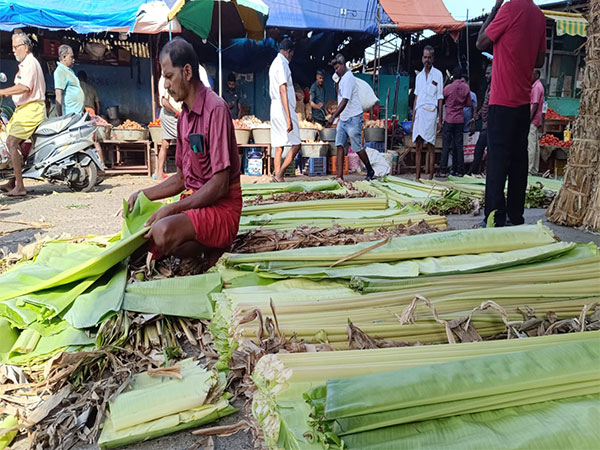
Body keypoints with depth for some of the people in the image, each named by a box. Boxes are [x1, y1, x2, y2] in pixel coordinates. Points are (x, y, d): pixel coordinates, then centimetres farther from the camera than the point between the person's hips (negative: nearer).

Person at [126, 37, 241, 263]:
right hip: (193, 201, 9)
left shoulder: (215, 109, -15)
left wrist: (171, 209, -19)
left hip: (222, 206, -8)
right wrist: (143, 194, 9)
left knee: (163, 232, -32)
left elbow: (220, 185, -20)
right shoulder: (184, 117, 13)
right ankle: (210, 246, 2)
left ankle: (213, 250, -5)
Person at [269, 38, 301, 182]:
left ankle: (278, 179, 8)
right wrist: (289, 118, -26)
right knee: (296, 144, -5)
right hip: (283, 110, -9)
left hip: (275, 111, 10)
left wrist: (293, 93, 45)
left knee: (279, 146, 7)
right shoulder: (282, 64, -12)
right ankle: (279, 175, -10)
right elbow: (283, 91, -21)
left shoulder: (275, 63, 18)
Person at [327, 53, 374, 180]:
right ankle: (340, 176, -5)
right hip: (343, 118, 9)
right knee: (339, 145, -3)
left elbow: (345, 101, -25)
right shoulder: (342, 79, 15)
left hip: (353, 118, -9)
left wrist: (333, 117, -29)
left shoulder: (348, 78, -15)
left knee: (357, 147, 0)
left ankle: (370, 171, 20)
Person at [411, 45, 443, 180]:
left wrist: (440, 119, -3)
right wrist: (413, 118, 13)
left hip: (431, 112, -4)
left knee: (431, 146, -5)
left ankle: (430, 177, -2)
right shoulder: (419, 76, 17)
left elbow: (440, 98, 2)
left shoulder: (438, 74, 5)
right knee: (418, 146, 2)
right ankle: (417, 177, 5)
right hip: (419, 112, 4)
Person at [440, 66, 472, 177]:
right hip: (460, 120, 3)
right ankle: (459, 170, 8)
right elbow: (469, 104, 6)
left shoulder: (448, 87, -8)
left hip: (449, 119, -3)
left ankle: (443, 170, -4)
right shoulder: (466, 87, 0)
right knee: (459, 145, 7)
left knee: (446, 145, -1)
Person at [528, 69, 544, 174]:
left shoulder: (536, 87, -10)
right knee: (535, 145, 10)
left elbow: (535, 105, -17)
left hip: (533, 121, -10)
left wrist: (529, 119, -20)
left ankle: (530, 169, -10)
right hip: (536, 121, 10)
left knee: (530, 145, -10)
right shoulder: (538, 86, 19)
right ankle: (535, 169, 14)